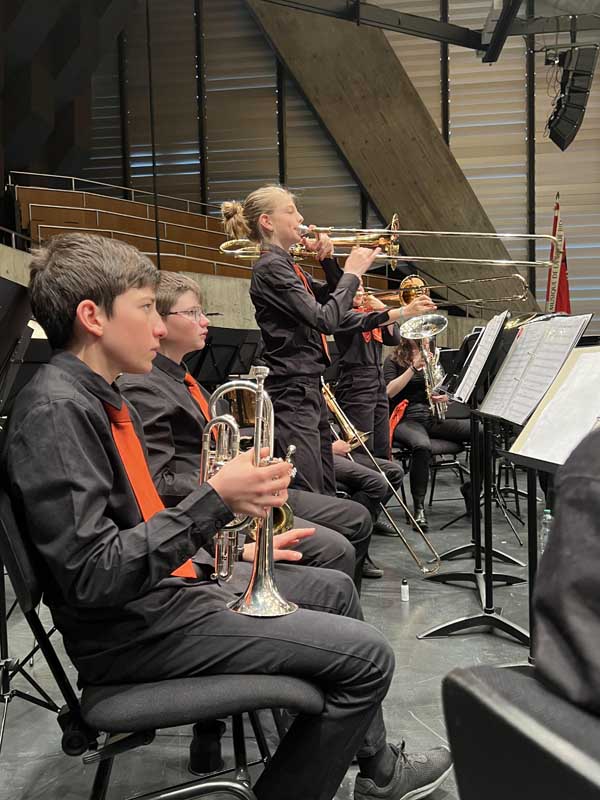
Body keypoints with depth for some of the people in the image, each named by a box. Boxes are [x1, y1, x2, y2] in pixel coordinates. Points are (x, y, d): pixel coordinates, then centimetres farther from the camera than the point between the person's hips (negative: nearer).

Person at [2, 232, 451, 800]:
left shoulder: (96, 397, 8)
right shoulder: (56, 410, -22)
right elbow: (92, 576, -28)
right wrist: (215, 501, -28)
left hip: (169, 586, 10)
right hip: (135, 631, -10)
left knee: (332, 588, 23)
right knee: (366, 656, -11)